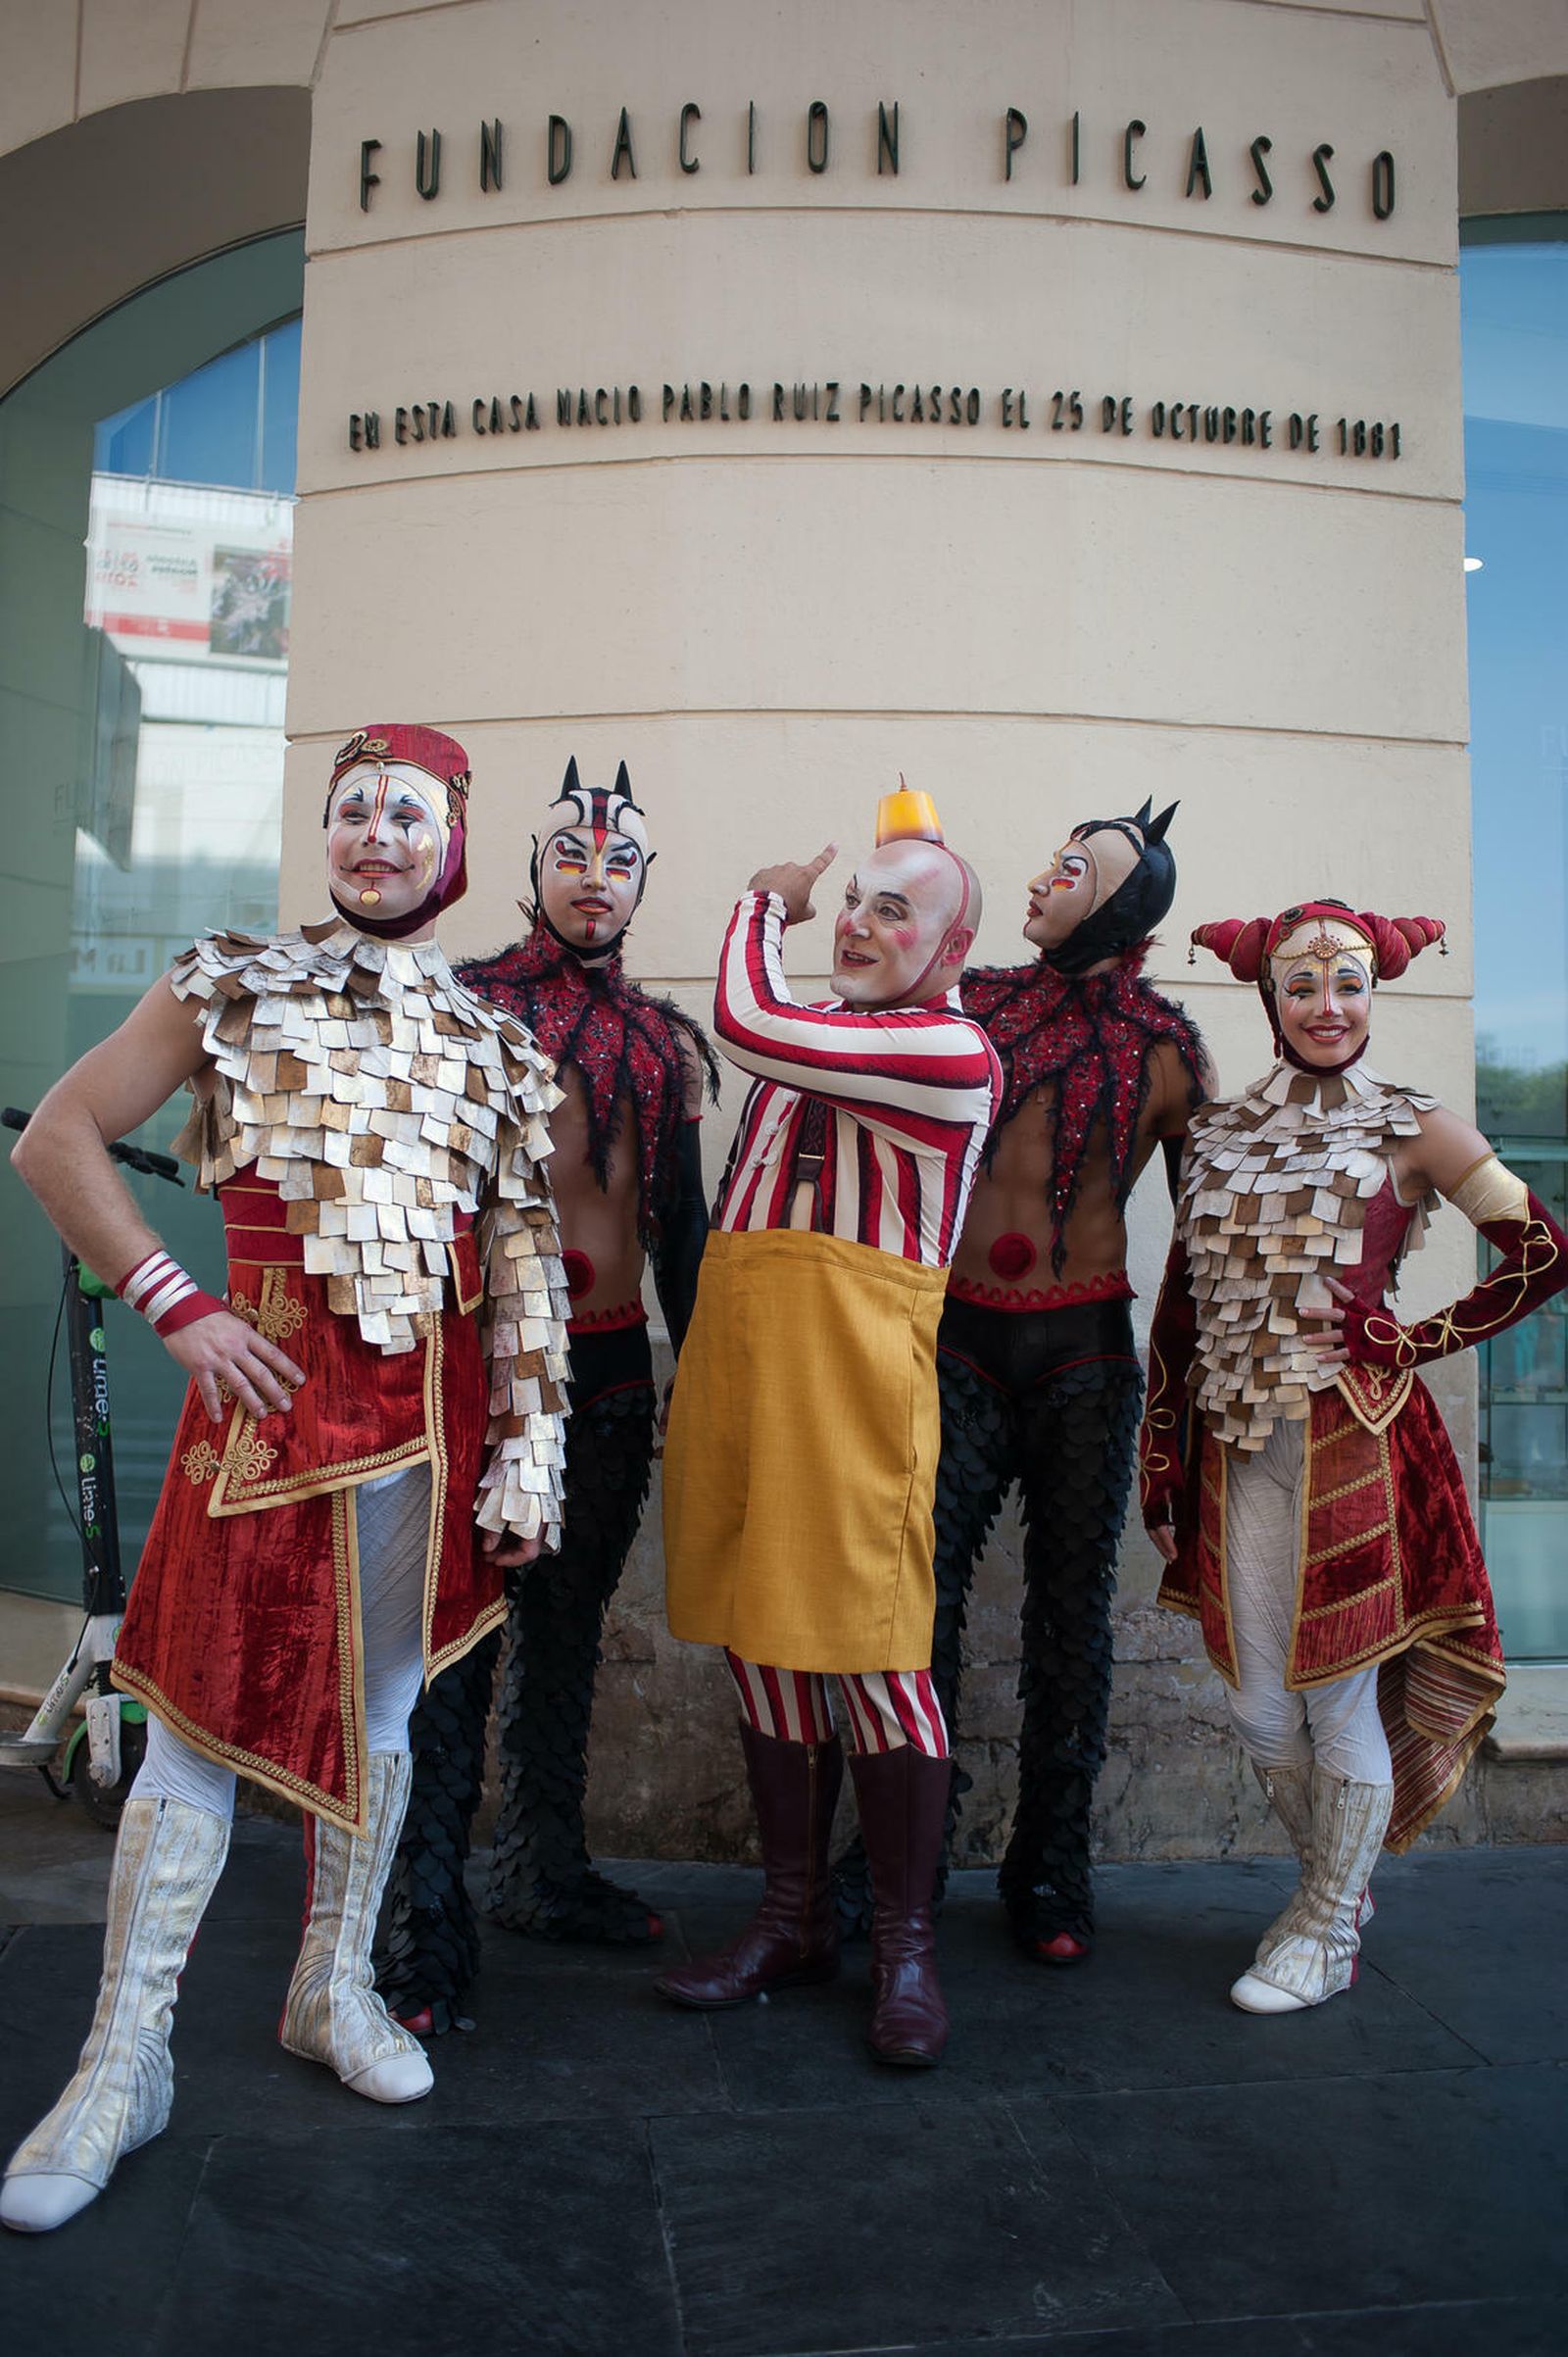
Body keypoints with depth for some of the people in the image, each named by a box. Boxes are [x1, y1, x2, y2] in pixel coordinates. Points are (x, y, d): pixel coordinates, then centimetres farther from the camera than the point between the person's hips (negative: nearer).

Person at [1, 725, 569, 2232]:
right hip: (270, 1380, -3)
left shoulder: (492, 1039, 10)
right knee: (206, 1712, 1)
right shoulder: (233, 986, 4)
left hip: (428, 1400, 3)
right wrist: (173, 1303, -8)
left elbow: (526, 1264, 8)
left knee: (380, 1704, 13)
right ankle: (124, 2062, 17)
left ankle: (334, 1989, 33)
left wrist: (527, 1456, 5)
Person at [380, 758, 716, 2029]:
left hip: (613, 1370, 4)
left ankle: (544, 1871, 29)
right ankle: (425, 1921, 10)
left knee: (568, 1627, 14)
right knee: (457, 1632, -3)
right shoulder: (463, 1002, 1)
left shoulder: (664, 1038, 13)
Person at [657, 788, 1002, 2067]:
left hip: (853, 1362, -7)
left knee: (871, 1649, -4)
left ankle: (906, 1943, 15)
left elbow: (746, 1025, -13)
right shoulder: (816, 1031, 18)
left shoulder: (954, 1052, -8)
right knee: (763, 1639, 12)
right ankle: (795, 1920, 26)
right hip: (736, 1348, 8)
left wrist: (764, 902, 2)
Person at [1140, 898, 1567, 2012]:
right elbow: (1182, 1299, 12)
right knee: (1260, 1710, 10)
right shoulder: (1220, 1132, 10)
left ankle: (1330, 1934, 28)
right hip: (1239, 1450, 4)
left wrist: (1416, 1342, -5)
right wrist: (1162, 1448, 8)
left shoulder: (1415, 1128, -1)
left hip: (1356, 1444, -4)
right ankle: (1332, 1882, 38)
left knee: (1340, 1700, 5)